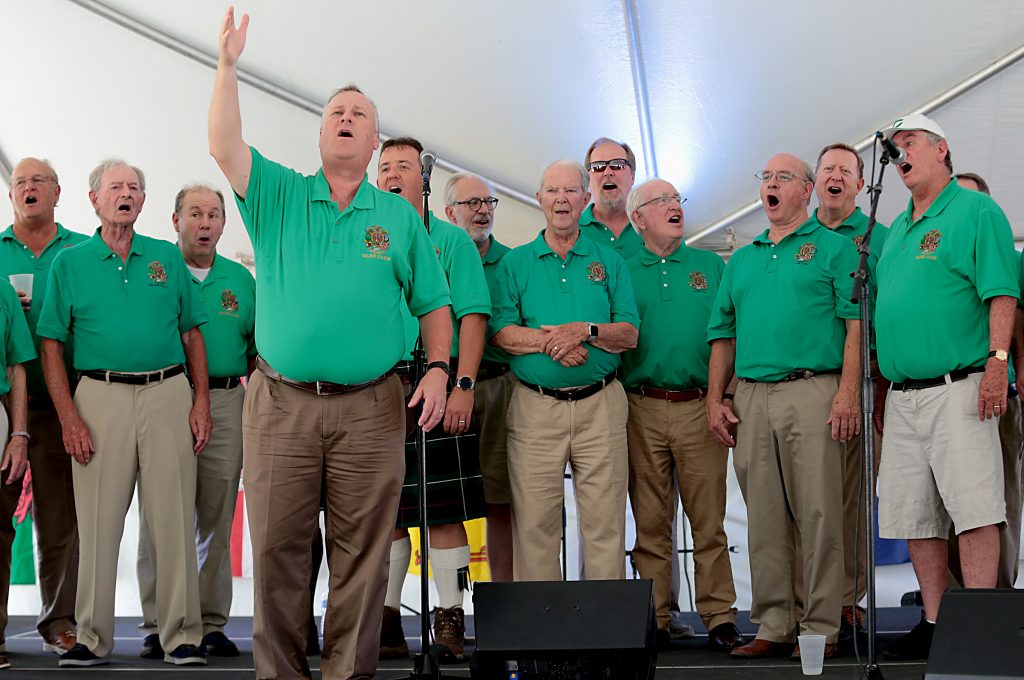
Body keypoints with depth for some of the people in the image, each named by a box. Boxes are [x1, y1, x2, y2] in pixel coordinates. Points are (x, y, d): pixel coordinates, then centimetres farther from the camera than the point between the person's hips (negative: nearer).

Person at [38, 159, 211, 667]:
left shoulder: (168, 258, 12)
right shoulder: (70, 264, 7)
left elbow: (191, 335, 13)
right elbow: (51, 345, 3)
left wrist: (201, 401, 3)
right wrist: (68, 416, -6)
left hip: (168, 394, 1)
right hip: (101, 396, -1)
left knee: (175, 519, 1)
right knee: (98, 521, 1)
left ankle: (182, 635, 9)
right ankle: (92, 638, 11)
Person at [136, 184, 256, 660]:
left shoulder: (240, 279, 14)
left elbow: (256, 351, 16)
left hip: (225, 403, 3)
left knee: (217, 519, 5)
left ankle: (211, 624, 11)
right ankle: (158, 626, 3)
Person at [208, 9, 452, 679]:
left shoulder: (401, 217, 12)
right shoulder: (279, 196, 10)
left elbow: (434, 304, 11)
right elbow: (225, 146, -7)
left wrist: (438, 369, -3)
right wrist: (228, 64, -14)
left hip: (370, 407, 0)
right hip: (280, 402, 0)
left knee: (362, 550, 2)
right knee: (277, 547, 3)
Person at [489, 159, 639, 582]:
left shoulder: (609, 261, 12)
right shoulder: (515, 262, 11)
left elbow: (629, 335, 5)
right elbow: (499, 333, 0)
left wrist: (586, 331, -12)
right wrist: (548, 341, -15)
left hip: (599, 405, 0)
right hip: (535, 407, 0)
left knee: (605, 523, 0)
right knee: (534, 523, 1)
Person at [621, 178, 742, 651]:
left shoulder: (710, 266, 12)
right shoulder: (623, 271, 10)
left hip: (700, 405, 0)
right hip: (643, 409, 0)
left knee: (709, 519, -1)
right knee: (651, 522, 4)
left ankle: (719, 616, 4)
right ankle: (654, 620, 10)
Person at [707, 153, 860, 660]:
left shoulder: (833, 247, 6)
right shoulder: (740, 262, 22)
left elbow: (856, 324, -3)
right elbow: (723, 336, 20)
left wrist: (848, 393, -14)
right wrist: (715, 400, 9)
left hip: (812, 392, -5)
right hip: (750, 397, 5)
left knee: (818, 514, -5)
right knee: (764, 518, 6)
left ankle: (821, 628, 1)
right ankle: (773, 627, 12)